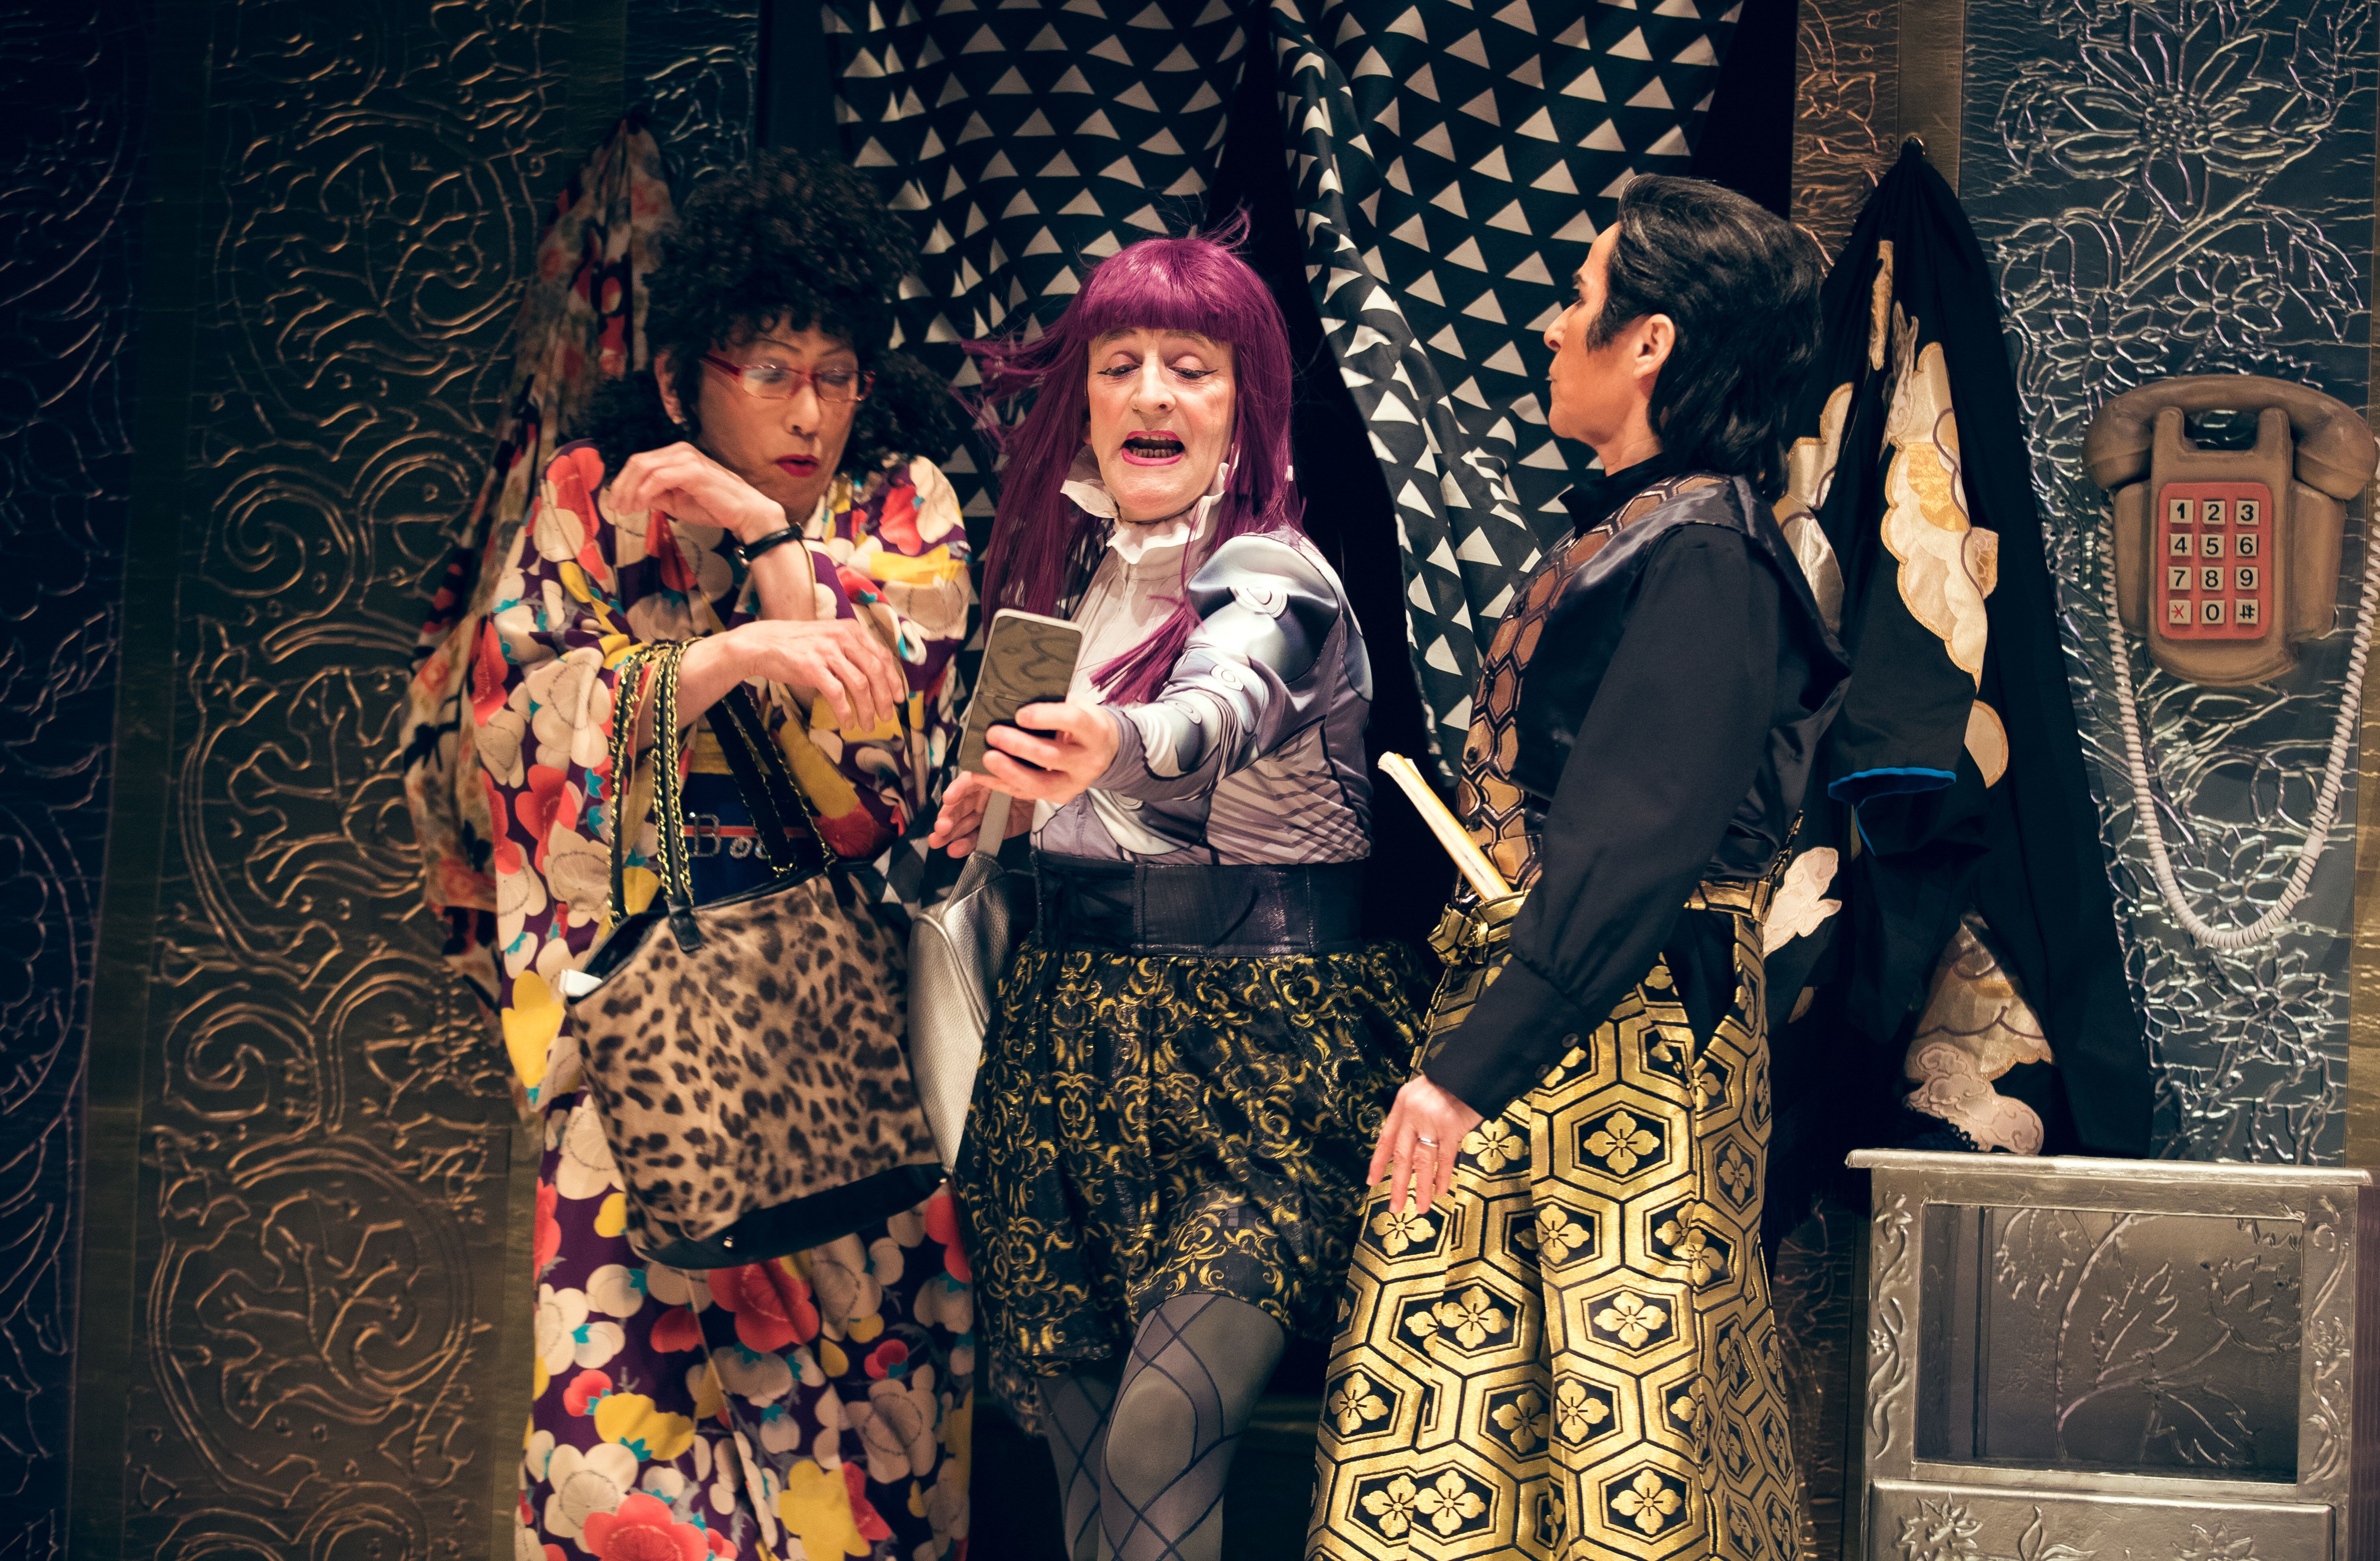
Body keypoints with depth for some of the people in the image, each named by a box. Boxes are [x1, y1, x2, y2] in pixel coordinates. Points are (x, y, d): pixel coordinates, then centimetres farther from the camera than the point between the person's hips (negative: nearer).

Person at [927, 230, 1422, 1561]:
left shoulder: (1273, 581, -12)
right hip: (1080, 1023, 6)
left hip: (1261, 1040, -6)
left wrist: (1113, 747, -53)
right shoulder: (1073, 564, 10)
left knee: (1156, 1443, -14)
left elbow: (1219, 708, -34)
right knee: (1068, 1415, 5)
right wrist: (998, 790, 3)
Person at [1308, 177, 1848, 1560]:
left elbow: (1633, 851, -23)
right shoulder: (1638, 528, 13)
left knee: (1624, 1389, -1)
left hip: (1624, 1030, -9)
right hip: (1538, 997, 9)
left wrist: (1473, 1068, -23)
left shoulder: (1700, 556, -17)